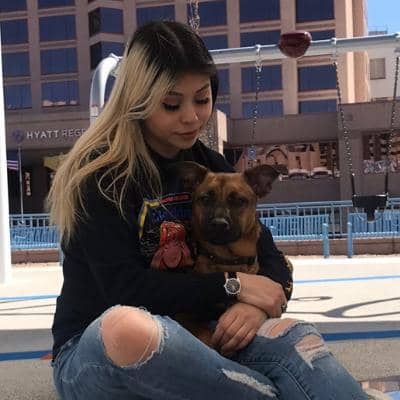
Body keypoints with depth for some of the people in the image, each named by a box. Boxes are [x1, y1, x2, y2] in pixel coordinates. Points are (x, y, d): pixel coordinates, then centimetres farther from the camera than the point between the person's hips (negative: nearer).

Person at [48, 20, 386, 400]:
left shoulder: (211, 167, 7)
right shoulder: (98, 175, -12)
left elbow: (270, 260, 5)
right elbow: (124, 290, -20)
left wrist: (259, 302, -18)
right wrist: (232, 286, -17)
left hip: (186, 334, 4)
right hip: (95, 351, -4)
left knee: (295, 337, -26)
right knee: (126, 326, -41)